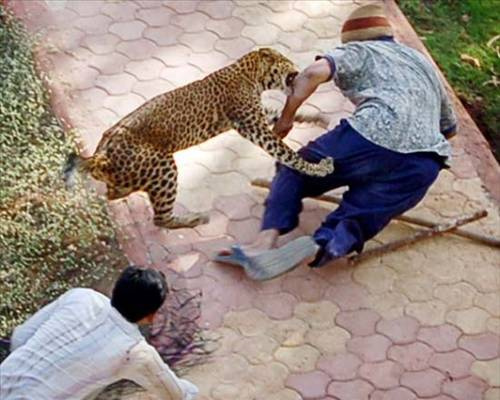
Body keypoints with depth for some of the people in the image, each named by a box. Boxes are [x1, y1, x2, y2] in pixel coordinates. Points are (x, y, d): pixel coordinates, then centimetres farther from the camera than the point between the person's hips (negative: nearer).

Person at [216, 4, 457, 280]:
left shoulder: (359, 52, 20)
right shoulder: (424, 65, 39)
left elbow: (314, 73, -1)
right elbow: (449, 127, 49)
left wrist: (285, 119, 9)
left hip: (370, 136, -4)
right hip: (424, 164, 4)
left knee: (295, 170, 18)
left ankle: (266, 242, -5)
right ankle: (317, 249, -26)